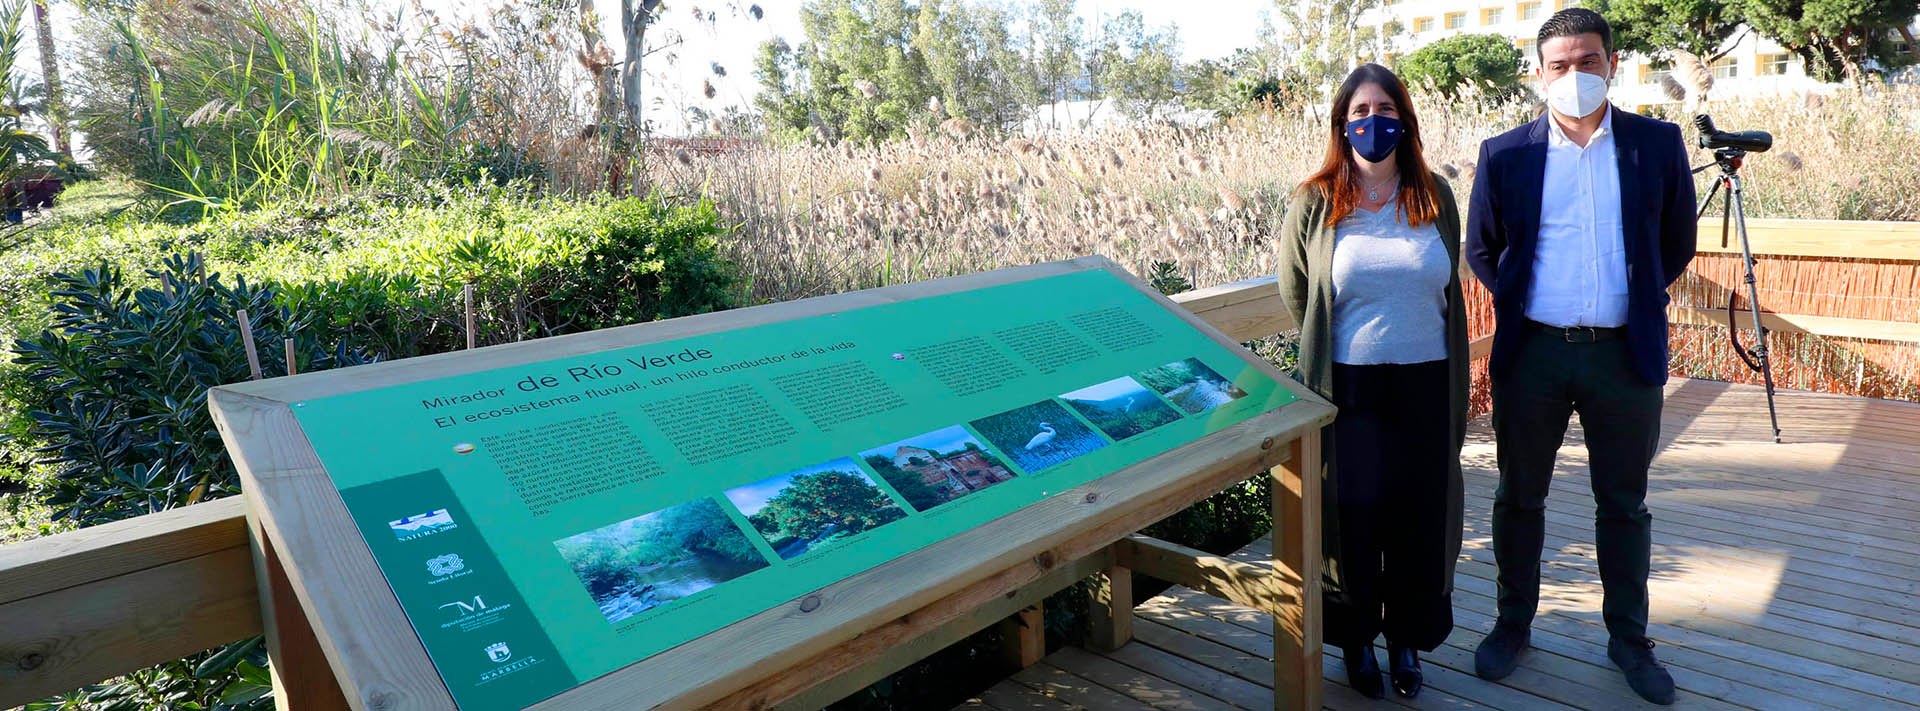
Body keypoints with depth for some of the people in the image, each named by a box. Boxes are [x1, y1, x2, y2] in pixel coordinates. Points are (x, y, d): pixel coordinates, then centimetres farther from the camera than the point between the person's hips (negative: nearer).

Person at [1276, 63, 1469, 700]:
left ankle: (1407, 639, 27)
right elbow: (1296, 292, 10)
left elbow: (1449, 291, 15)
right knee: (1353, 515, 4)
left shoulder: (1435, 198, 4)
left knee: (1421, 516, 7)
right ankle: (1357, 640, 24)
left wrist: (1457, 390, 15)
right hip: (1348, 387, -2)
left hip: (1426, 384, 2)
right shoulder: (1313, 204, -3)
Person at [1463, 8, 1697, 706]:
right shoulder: (1505, 154, -1)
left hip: (1624, 353, 1)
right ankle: (1513, 624, 27)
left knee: (1624, 504, 12)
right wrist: (1520, 304, 6)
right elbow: (1481, 251, 10)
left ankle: (1629, 639, 29)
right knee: (1519, 497, 11)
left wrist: (1636, 301, 9)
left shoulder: (1657, 144, 1)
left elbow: (1676, 245, 11)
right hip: (1532, 352, 0)